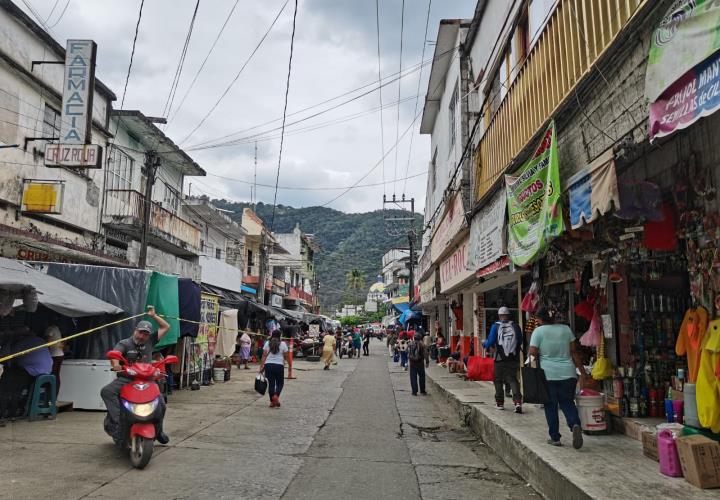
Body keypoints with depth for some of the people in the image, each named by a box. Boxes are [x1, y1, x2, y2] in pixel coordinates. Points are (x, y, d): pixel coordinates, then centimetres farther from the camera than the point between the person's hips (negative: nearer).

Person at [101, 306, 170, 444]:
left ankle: (158, 431, 16)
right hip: (126, 379, -2)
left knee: (161, 404, -9)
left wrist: (153, 316, 10)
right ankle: (116, 420, -33)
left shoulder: (150, 342, 11)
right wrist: (115, 363, -42)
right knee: (106, 391, -29)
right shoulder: (124, 343, 1)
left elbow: (166, 327, 14)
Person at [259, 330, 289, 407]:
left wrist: (261, 366, -2)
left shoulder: (267, 343, 4)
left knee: (271, 383, 9)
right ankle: (276, 395, -14)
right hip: (279, 365, -2)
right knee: (280, 383, 11)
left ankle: (272, 401, 12)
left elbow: (264, 356, -3)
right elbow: (286, 357, 4)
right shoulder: (283, 344, 0)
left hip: (268, 365, 2)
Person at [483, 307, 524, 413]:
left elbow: (490, 342, -9)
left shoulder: (496, 326, -7)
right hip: (513, 359, 2)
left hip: (500, 359, -2)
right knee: (513, 379, 6)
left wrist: (484, 343, 13)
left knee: (498, 380, 12)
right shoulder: (515, 326, 0)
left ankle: (499, 403, 19)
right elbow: (521, 342, 6)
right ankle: (518, 401, -13)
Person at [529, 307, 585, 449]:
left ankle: (555, 438, 12)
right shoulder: (565, 329, 6)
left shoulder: (538, 331, -5)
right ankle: (575, 424, -12)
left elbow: (533, 354, -8)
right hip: (567, 373, 3)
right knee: (567, 402, 14)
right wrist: (582, 371, 10)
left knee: (551, 406, 8)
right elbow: (574, 352, 5)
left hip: (548, 374, -3)